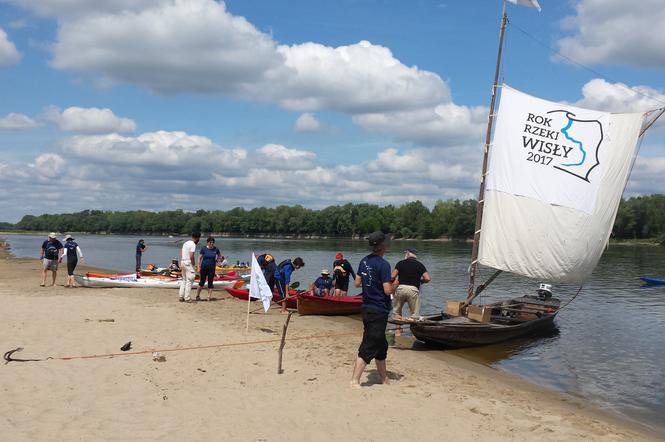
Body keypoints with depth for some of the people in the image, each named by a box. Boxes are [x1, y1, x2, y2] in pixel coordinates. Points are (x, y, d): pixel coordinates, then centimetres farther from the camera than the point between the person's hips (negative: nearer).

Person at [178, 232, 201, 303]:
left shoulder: (186, 243, 14)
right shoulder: (193, 245, -13)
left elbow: (181, 254, 17)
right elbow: (191, 256, -22)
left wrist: (181, 264, 19)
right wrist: (193, 264, -9)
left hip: (183, 262, 9)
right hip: (188, 263, -9)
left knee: (184, 280, 16)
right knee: (189, 281, -4)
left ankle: (181, 297, 16)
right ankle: (187, 298, -4)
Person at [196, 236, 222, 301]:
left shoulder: (216, 249, 0)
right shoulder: (204, 249, -5)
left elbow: (220, 257, 17)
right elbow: (199, 258, 0)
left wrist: (217, 261, 0)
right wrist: (199, 268, -5)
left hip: (211, 268, 1)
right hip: (204, 268, -1)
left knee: (210, 282, 3)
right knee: (202, 282, 5)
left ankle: (209, 296, 10)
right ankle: (197, 295, 18)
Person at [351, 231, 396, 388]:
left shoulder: (364, 261, 5)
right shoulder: (383, 264, -19)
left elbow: (357, 283, 10)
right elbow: (387, 290, -20)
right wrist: (394, 285, -1)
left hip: (367, 309, 9)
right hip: (379, 312, -8)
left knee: (381, 345, 21)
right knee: (369, 347, -3)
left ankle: (384, 378, 33)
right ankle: (355, 380, -3)